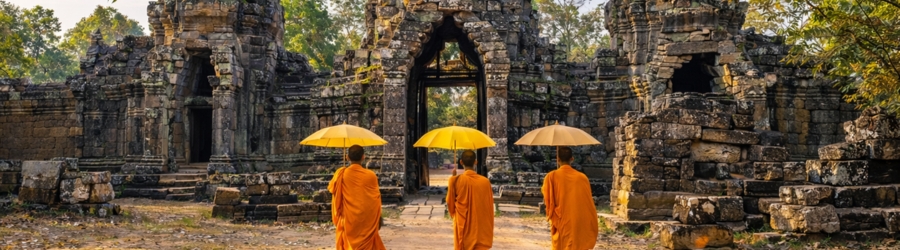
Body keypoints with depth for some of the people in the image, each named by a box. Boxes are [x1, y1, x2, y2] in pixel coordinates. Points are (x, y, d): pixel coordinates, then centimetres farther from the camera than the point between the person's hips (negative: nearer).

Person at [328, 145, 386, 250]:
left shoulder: (341, 174, -8)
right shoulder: (370, 175, -10)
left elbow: (331, 189, 10)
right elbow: (376, 199, -2)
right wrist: (379, 219, 9)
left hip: (348, 221, 1)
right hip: (367, 220, -1)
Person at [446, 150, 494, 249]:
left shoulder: (456, 180, -10)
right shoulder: (485, 181, -6)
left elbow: (450, 203, 4)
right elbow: (489, 207, 2)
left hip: (462, 228, -1)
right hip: (480, 228, 1)